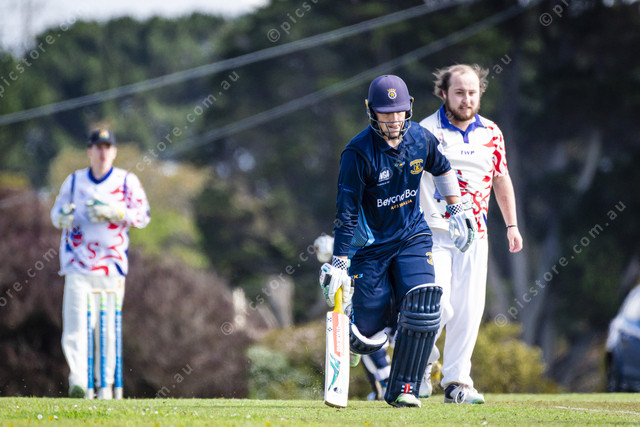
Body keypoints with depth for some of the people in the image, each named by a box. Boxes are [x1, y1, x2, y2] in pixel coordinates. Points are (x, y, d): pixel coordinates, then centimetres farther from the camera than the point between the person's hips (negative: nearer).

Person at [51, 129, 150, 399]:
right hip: (77, 264, 0)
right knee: (76, 323, -14)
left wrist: (114, 212, -17)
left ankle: (105, 384, 11)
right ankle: (78, 380, -22)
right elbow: (57, 212, 15)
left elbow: (143, 215, -1)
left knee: (108, 326, 3)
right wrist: (63, 216, -9)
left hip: (111, 264, 0)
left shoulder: (127, 181, 5)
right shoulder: (74, 181, 10)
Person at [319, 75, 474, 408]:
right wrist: (339, 264, -24)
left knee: (423, 307, -21)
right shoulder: (359, 153, -19)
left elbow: (442, 169, 19)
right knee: (365, 338, -5)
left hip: (413, 236, 3)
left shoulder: (420, 139, -5)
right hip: (371, 244, -3)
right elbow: (346, 214, -20)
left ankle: (403, 389, -8)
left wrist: (457, 213, 21)